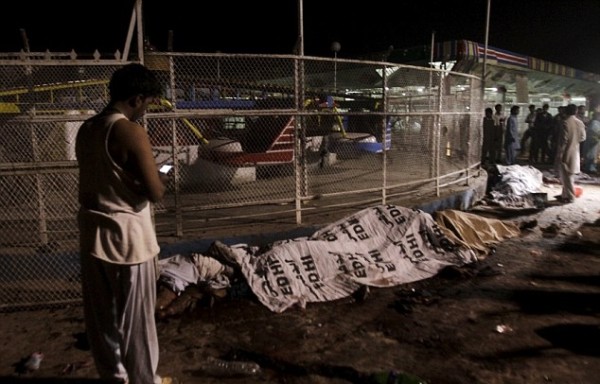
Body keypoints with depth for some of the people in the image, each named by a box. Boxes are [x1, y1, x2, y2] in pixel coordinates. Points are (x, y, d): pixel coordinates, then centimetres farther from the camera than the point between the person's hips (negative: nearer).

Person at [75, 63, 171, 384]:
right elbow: (155, 193, -19)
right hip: (126, 234, -8)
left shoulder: (86, 129, 6)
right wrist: (161, 179, 1)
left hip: (92, 231, 8)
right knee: (136, 315, 9)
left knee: (101, 313, 19)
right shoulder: (131, 133, -19)